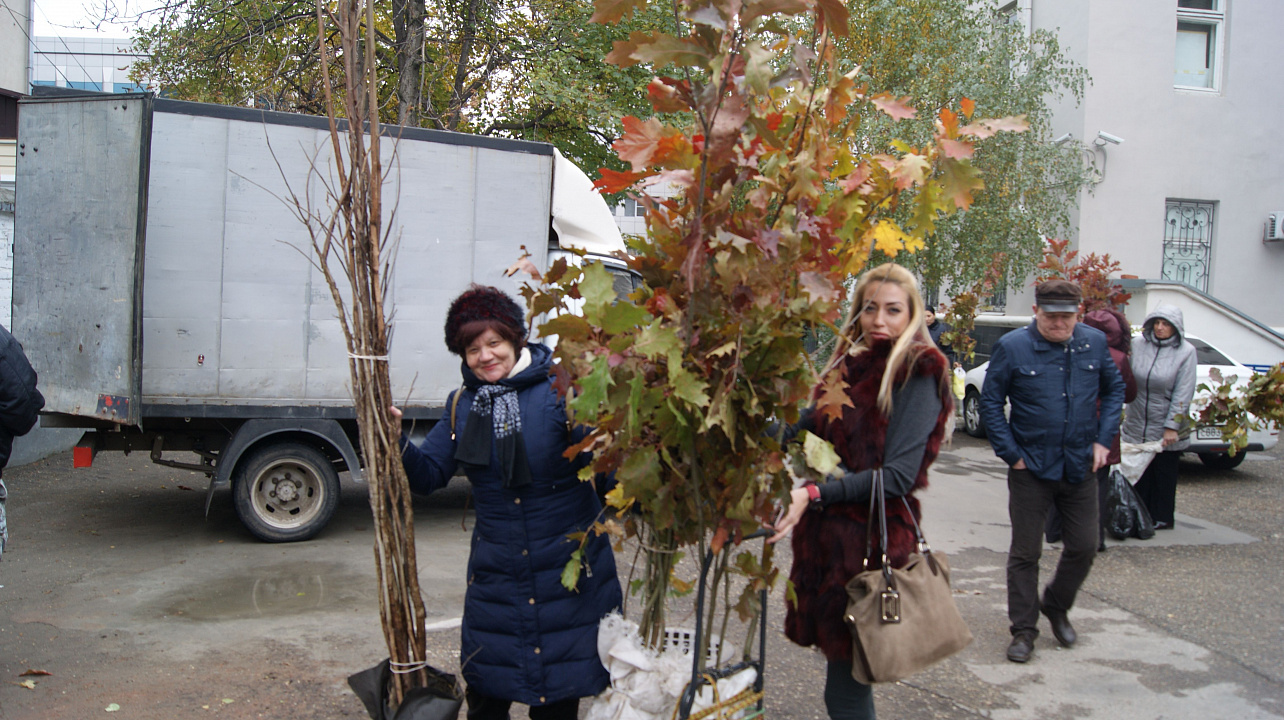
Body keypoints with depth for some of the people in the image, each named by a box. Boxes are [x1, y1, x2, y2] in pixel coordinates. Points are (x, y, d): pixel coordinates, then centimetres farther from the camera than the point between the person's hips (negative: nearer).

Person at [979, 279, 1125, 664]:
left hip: (1081, 467, 3)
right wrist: (1011, 454, -10)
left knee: (1084, 547, 9)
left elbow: (1114, 389, 14)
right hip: (1031, 469, -3)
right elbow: (990, 402, -6)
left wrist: (1104, 439, 4)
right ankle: (1023, 629, 18)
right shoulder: (1012, 347, -10)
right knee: (1025, 553, 4)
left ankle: (1057, 607, 35)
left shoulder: (1094, 342, 0)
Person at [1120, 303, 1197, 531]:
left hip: (1166, 429, -2)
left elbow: (1183, 393, -9)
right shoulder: (1137, 344, 0)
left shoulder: (1186, 352, -7)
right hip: (1137, 425, 3)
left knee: (1164, 475, 7)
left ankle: (1162, 518, 19)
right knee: (1139, 474, 8)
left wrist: (1172, 427, -12)